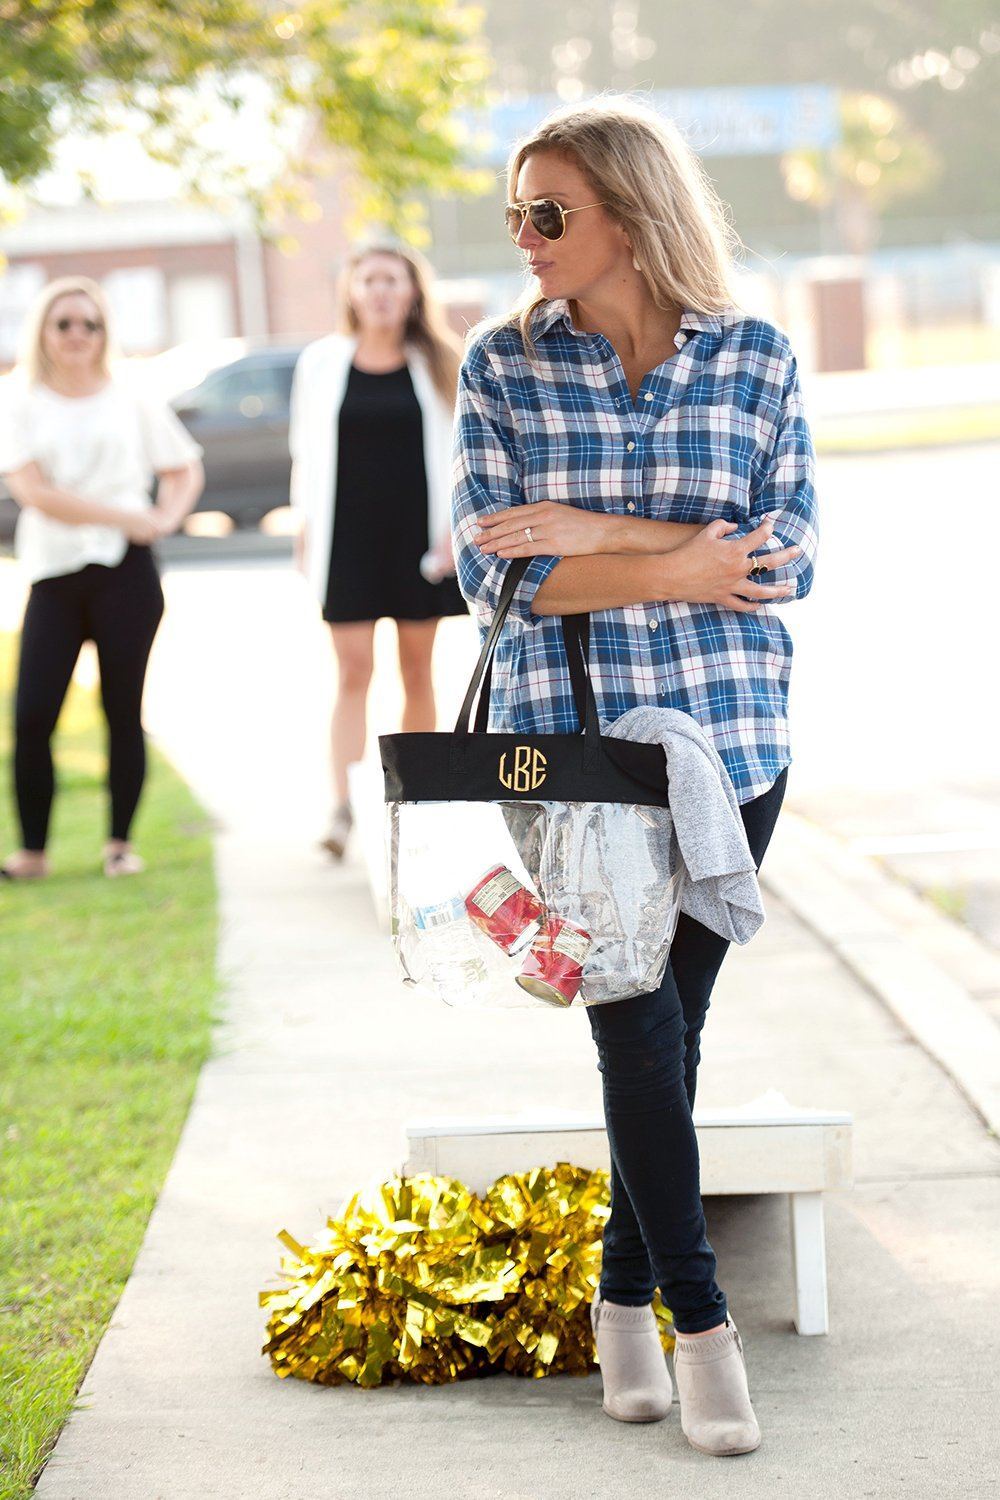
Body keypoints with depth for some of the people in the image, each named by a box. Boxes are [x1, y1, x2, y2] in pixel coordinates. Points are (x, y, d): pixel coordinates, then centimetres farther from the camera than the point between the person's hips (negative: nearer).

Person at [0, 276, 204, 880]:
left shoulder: (129, 398, 8)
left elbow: (186, 470, 18)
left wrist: (166, 518, -4)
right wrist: (126, 517, -13)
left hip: (125, 567, 0)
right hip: (53, 573, 0)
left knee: (124, 710, 1)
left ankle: (121, 841, 12)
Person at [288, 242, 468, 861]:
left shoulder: (438, 364, 4)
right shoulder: (323, 362, 6)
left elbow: (461, 450, 4)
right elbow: (307, 451, 10)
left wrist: (455, 525, -6)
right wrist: (307, 527, 5)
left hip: (419, 533, 0)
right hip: (348, 534, 0)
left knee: (417, 669, 7)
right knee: (353, 672, -8)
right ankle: (343, 808, -13)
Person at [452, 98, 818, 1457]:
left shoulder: (755, 359, 2)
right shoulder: (504, 365, 1)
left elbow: (786, 558, -7)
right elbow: (495, 570, -6)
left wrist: (596, 531, -14)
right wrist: (680, 564, -12)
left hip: (730, 740, 1)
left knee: (666, 1032, 7)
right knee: (643, 1035, -6)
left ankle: (626, 1296, 23)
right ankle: (702, 1322, 4)